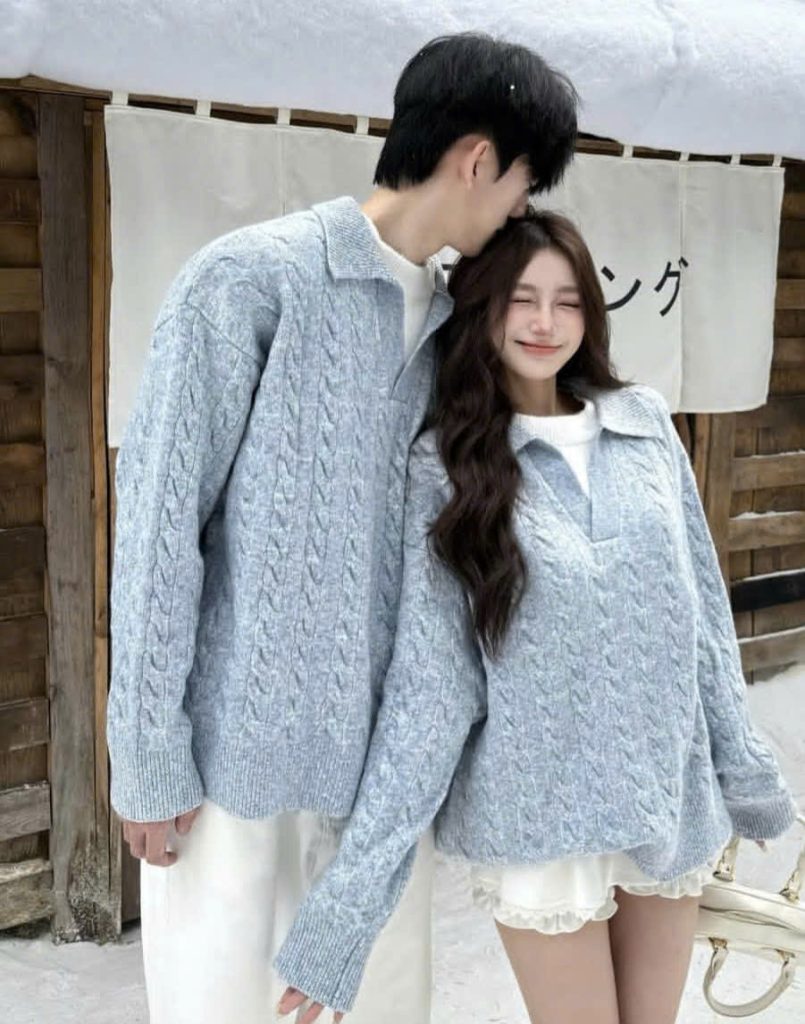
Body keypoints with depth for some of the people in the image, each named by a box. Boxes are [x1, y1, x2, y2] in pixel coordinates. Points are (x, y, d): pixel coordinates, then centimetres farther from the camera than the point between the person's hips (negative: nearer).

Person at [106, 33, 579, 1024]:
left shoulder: (449, 320, 8)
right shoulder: (250, 277, -10)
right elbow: (160, 515, -10)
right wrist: (148, 751, -10)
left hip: (390, 739, 6)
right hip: (243, 732, -5)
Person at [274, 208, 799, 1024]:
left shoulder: (646, 425, 1)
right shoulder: (444, 471, -9)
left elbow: (702, 611, 7)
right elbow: (426, 683, -12)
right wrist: (348, 903, -16)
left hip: (672, 800, 4)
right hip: (539, 819, -3)